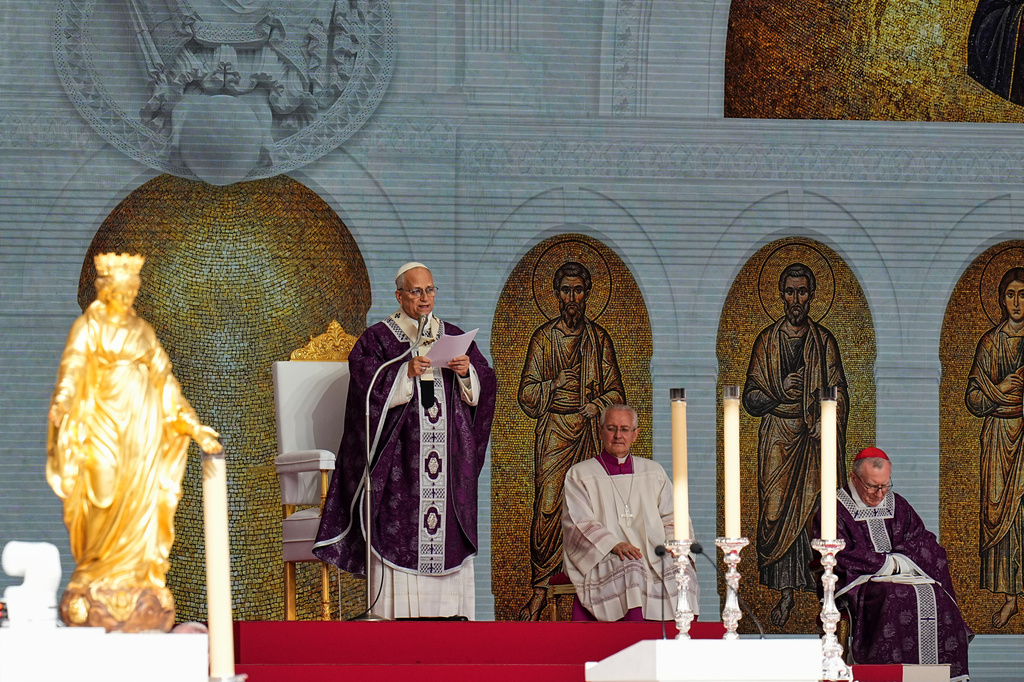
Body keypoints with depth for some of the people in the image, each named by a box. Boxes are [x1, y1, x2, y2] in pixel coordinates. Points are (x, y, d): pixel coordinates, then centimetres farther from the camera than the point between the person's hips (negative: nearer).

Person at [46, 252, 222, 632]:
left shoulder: (143, 331, 15)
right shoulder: (89, 327, 3)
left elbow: (165, 380, 16)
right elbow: (73, 365, -13)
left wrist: (193, 426, 12)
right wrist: (61, 402, -34)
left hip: (141, 422, 4)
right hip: (104, 421, -4)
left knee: (141, 500, -2)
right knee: (107, 503, -11)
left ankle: (138, 582, 0)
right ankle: (97, 586, -5)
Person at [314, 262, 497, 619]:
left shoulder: (453, 336, 16)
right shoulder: (378, 338, 5)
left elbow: (484, 385, 10)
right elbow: (367, 384, -9)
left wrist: (467, 372, -11)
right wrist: (407, 372, -22)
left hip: (450, 454, 4)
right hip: (400, 454, -4)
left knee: (450, 533, 0)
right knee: (400, 537, -10)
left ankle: (449, 614, 2)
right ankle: (399, 614, -10)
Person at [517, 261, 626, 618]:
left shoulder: (599, 338, 12)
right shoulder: (543, 337, 7)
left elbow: (616, 392, 12)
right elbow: (526, 393, 5)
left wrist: (596, 405, -7)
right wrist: (555, 384, -12)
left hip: (589, 432, 1)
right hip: (553, 431, -1)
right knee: (546, 511, -8)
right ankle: (540, 591, -3)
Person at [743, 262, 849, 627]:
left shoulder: (824, 341, 10)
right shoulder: (767, 340, 9)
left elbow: (838, 394, 6)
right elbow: (751, 396, 6)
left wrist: (824, 427, -10)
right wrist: (779, 395, -13)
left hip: (818, 438, 0)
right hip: (779, 439, 0)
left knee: (819, 510, -7)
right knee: (779, 510, -6)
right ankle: (786, 591, -2)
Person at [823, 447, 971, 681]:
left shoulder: (897, 505, 18)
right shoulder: (836, 510, 2)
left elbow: (926, 545, 11)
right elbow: (840, 557, -10)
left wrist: (897, 562, -9)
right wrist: (887, 563, -10)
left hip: (902, 576, 5)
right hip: (857, 581, -5)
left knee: (934, 595, -24)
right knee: (893, 597, -35)